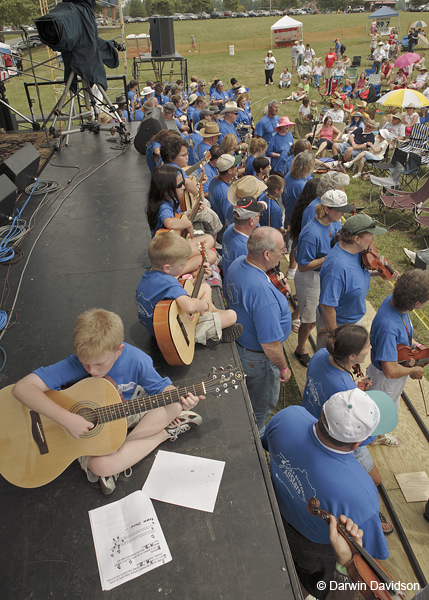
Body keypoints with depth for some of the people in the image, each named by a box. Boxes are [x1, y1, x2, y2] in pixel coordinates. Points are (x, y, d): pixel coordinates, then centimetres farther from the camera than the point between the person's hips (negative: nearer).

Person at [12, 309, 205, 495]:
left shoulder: (136, 360, -22)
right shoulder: (73, 365, -30)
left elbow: (162, 388, -10)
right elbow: (22, 387, -37)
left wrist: (180, 398, -33)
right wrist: (66, 418, -42)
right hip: (87, 426, -2)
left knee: (174, 406, -19)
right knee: (100, 465, -32)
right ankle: (166, 433, -11)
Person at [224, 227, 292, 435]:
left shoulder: (237, 263, -13)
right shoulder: (263, 292, -41)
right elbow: (270, 344, -32)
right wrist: (283, 368, -15)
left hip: (238, 342, 9)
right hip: (258, 358, -9)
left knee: (247, 395, 34)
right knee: (262, 404, 22)